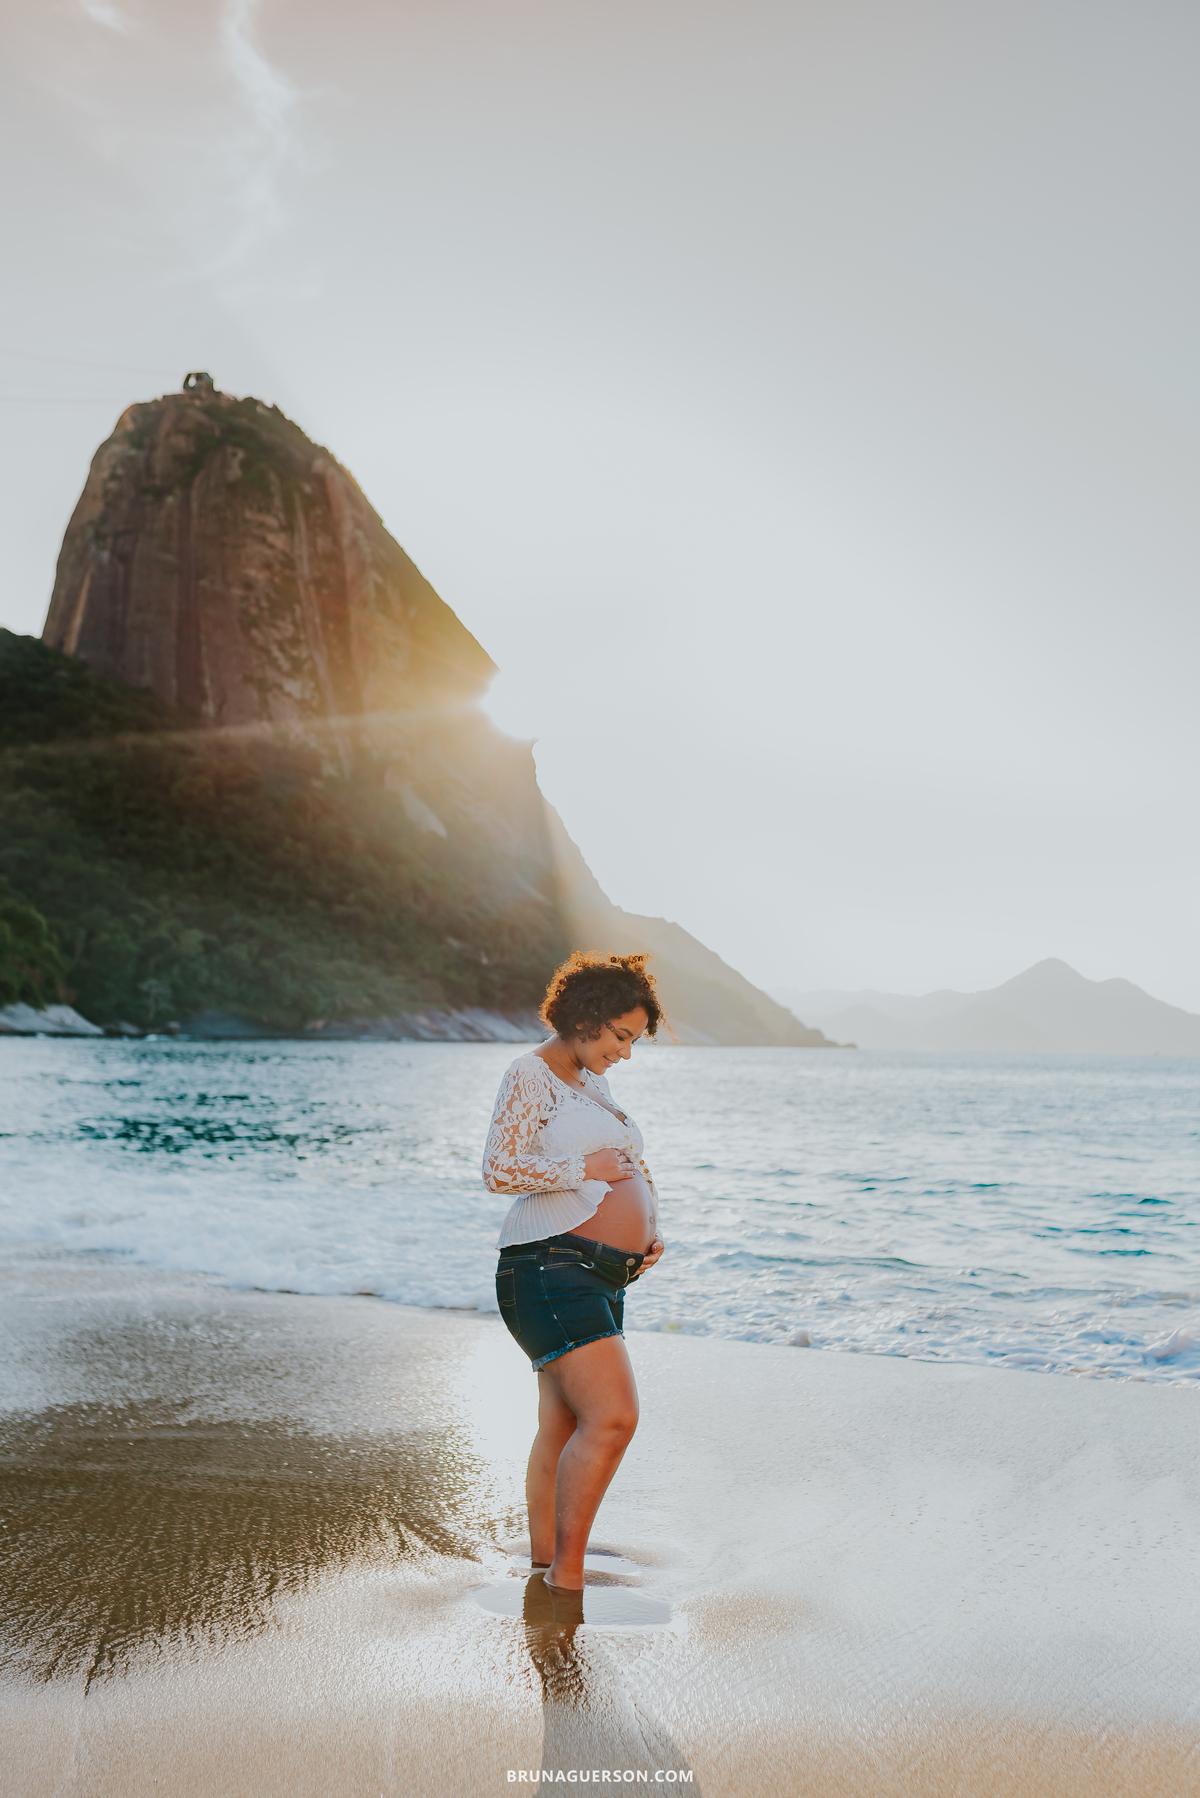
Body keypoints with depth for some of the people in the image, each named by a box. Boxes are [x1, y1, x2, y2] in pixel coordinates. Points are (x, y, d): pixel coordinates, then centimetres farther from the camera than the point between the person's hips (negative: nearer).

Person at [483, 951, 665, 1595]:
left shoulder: (591, 1082, 21)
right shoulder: (531, 1075, -7)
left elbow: (626, 1169, 31)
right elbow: (500, 1170, -18)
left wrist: (647, 1231, 14)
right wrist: (589, 1167, -14)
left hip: (597, 1278, 9)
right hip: (551, 1268, -9)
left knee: (563, 1428, 11)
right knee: (612, 1416, -18)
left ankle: (544, 1565, 17)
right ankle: (567, 1572, -9)